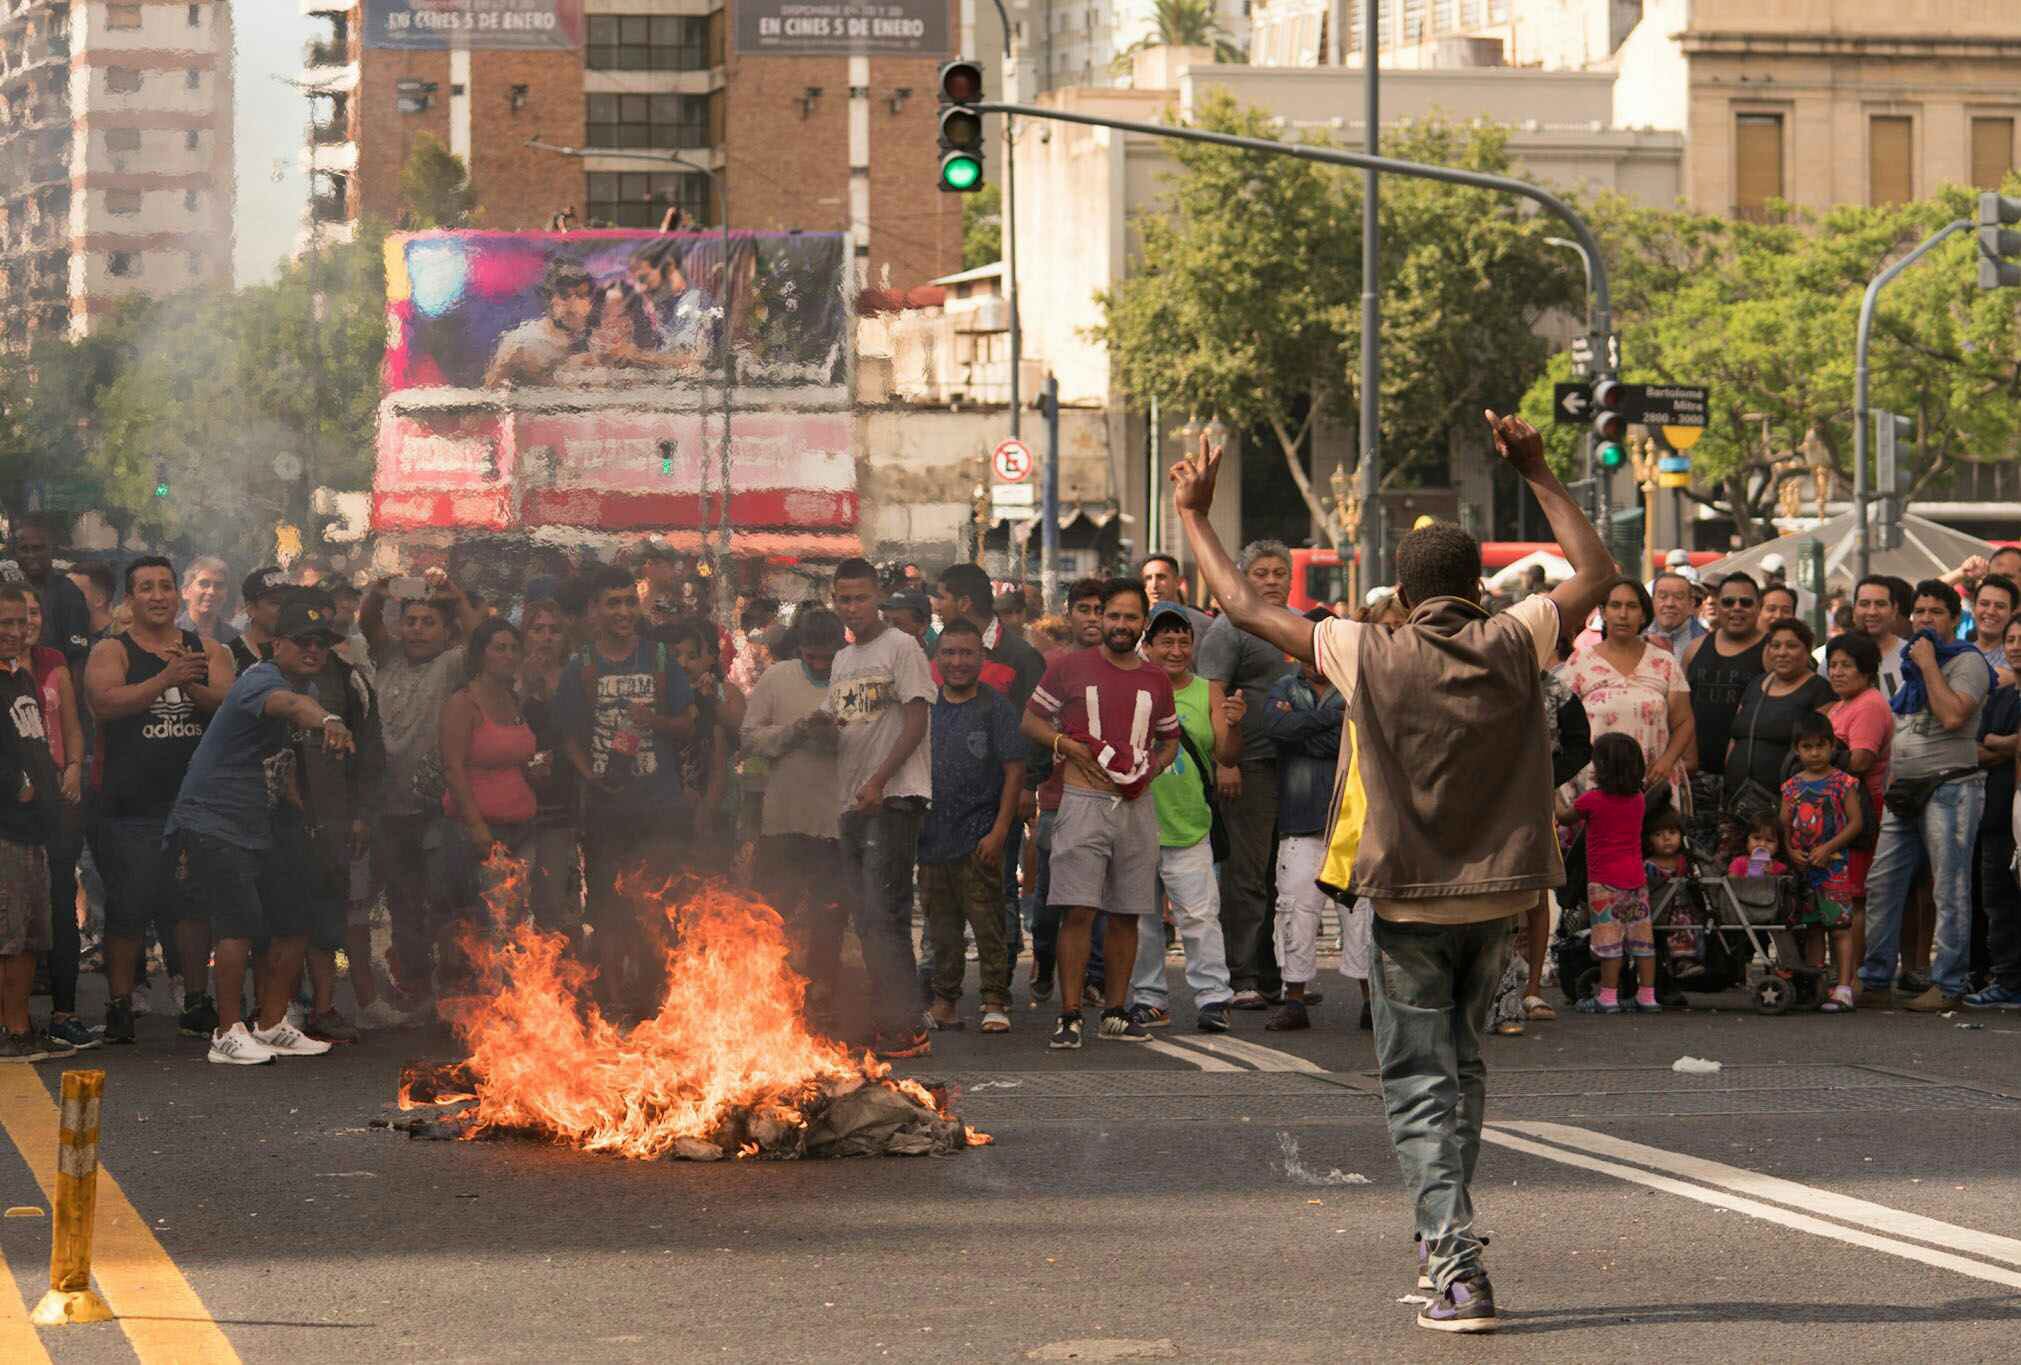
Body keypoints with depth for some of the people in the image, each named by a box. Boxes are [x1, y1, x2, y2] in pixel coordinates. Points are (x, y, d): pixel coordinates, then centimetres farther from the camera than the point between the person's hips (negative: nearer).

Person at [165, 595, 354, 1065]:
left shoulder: (300, 684, 13)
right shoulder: (261, 680, -18)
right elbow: (290, 704, -44)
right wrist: (327, 721, -64)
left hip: (258, 828, 10)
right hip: (210, 823, -10)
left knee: (294, 922, 8)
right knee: (241, 919, -21)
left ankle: (271, 1026, 20)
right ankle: (228, 1034, -17)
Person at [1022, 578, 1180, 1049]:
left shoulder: (1156, 680, 12)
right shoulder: (1070, 667, 2)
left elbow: (1170, 739, 24)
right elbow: (1031, 719, 8)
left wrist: (1152, 768, 4)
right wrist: (1066, 744, -10)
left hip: (1136, 804, 4)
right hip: (1084, 802, -4)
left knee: (1126, 915, 7)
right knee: (1077, 911, -11)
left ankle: (1115, 1012, 15)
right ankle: (1069, 1016, -9)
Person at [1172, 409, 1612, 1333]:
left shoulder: (1371, 656, -9)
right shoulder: (1512, 646, -4)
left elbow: (1247, 608, 0)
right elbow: (1595, 570, 13)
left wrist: (1193, 516, 13)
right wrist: (1537, 472, 19)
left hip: (1408, 902, -3)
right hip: (1498, 897, 3)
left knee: (1421, 1090, -1)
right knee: (1462, 1066, 22)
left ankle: (1458, 1271, -14)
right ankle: (1444, 1240, 30)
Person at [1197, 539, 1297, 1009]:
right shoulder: (1229, 630, -4)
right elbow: (1213, 696, -11)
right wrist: (1224, 761, -19)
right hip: (1250, 766, -7)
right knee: (1247, 873, -7)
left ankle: (1273, 975, 14)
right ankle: (1242, 978, -5)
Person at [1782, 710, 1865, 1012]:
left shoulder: (1842, 782, -2)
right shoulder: (1792, 787, 11)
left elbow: (1856, 822, -6)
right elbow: (1785, 825, 12)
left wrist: (1828, 848, -13)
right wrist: (1791, 851, -6)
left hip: (1834, 865, -5)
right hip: (1802, 868, 5)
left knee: (1839, 927, -7)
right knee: (1811, 928, 9)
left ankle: (1843, 988, -9)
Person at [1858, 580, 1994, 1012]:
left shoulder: (1968, 662, -4)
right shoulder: (1910, 663, 21)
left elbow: (1952, 716, -21)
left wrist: (1928, 666, -12)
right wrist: (1891, 777, 16)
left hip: (1949, 786, -8)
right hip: (1905, 790, 8)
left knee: (1950, 892, -5)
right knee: (1880, 886, 4)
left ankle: (1947, 987, -3)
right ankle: (1875, 981, 10)